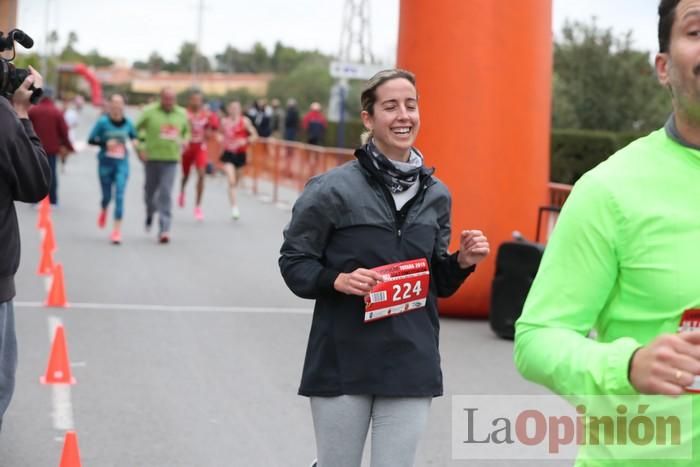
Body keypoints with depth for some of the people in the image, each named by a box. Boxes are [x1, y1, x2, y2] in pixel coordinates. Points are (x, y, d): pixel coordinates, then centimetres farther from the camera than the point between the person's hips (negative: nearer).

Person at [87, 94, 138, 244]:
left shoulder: (127, 123, 0)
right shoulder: (103, 122, -8)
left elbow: (134, 136, 16)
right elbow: (91, 140, -6)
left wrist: (135, 142, -7)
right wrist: (105, 143, -21)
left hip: (122, 164, 1)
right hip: (106, 163, -1)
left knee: (119, 195, -10)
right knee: (107, 196, 11)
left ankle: (117, 230, -9)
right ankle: (103, 211, 49)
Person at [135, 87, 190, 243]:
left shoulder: (181, 114, 6)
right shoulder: (149, 112, -5)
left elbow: (186, 131, 23)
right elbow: (135, 130, 1)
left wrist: (182, 143, 6)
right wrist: (140, 149, -6)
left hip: (171, 160, 1)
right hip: (152, 158, -1)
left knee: (166, 194, -8)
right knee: (150, 190, 13)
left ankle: (164, 229, -10)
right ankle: (150, 213, 46)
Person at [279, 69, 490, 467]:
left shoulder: (436, 194, 6)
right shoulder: (333, 189, -8)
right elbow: (293, 262, -2)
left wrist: (462, 263, -5)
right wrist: (337, 280, -19)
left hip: (412, 364, 3)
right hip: (343, 361, -3)